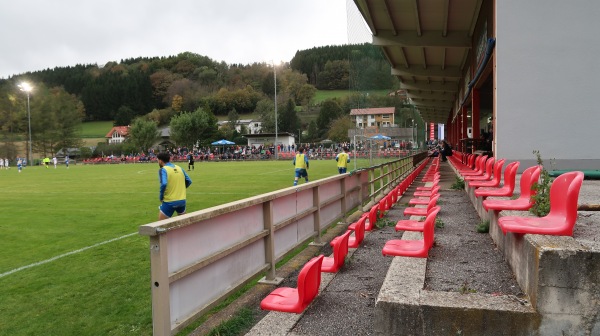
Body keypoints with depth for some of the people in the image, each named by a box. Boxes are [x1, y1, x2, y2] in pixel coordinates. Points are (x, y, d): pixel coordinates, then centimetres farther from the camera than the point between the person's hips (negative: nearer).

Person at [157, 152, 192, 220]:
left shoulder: (163, 169, -9)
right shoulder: (179, 168, 7)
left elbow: (163, 184, -23)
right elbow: (189, 181, 10)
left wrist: (161, 197, -10)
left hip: (170, 202, -5)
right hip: (182, 201, 6)